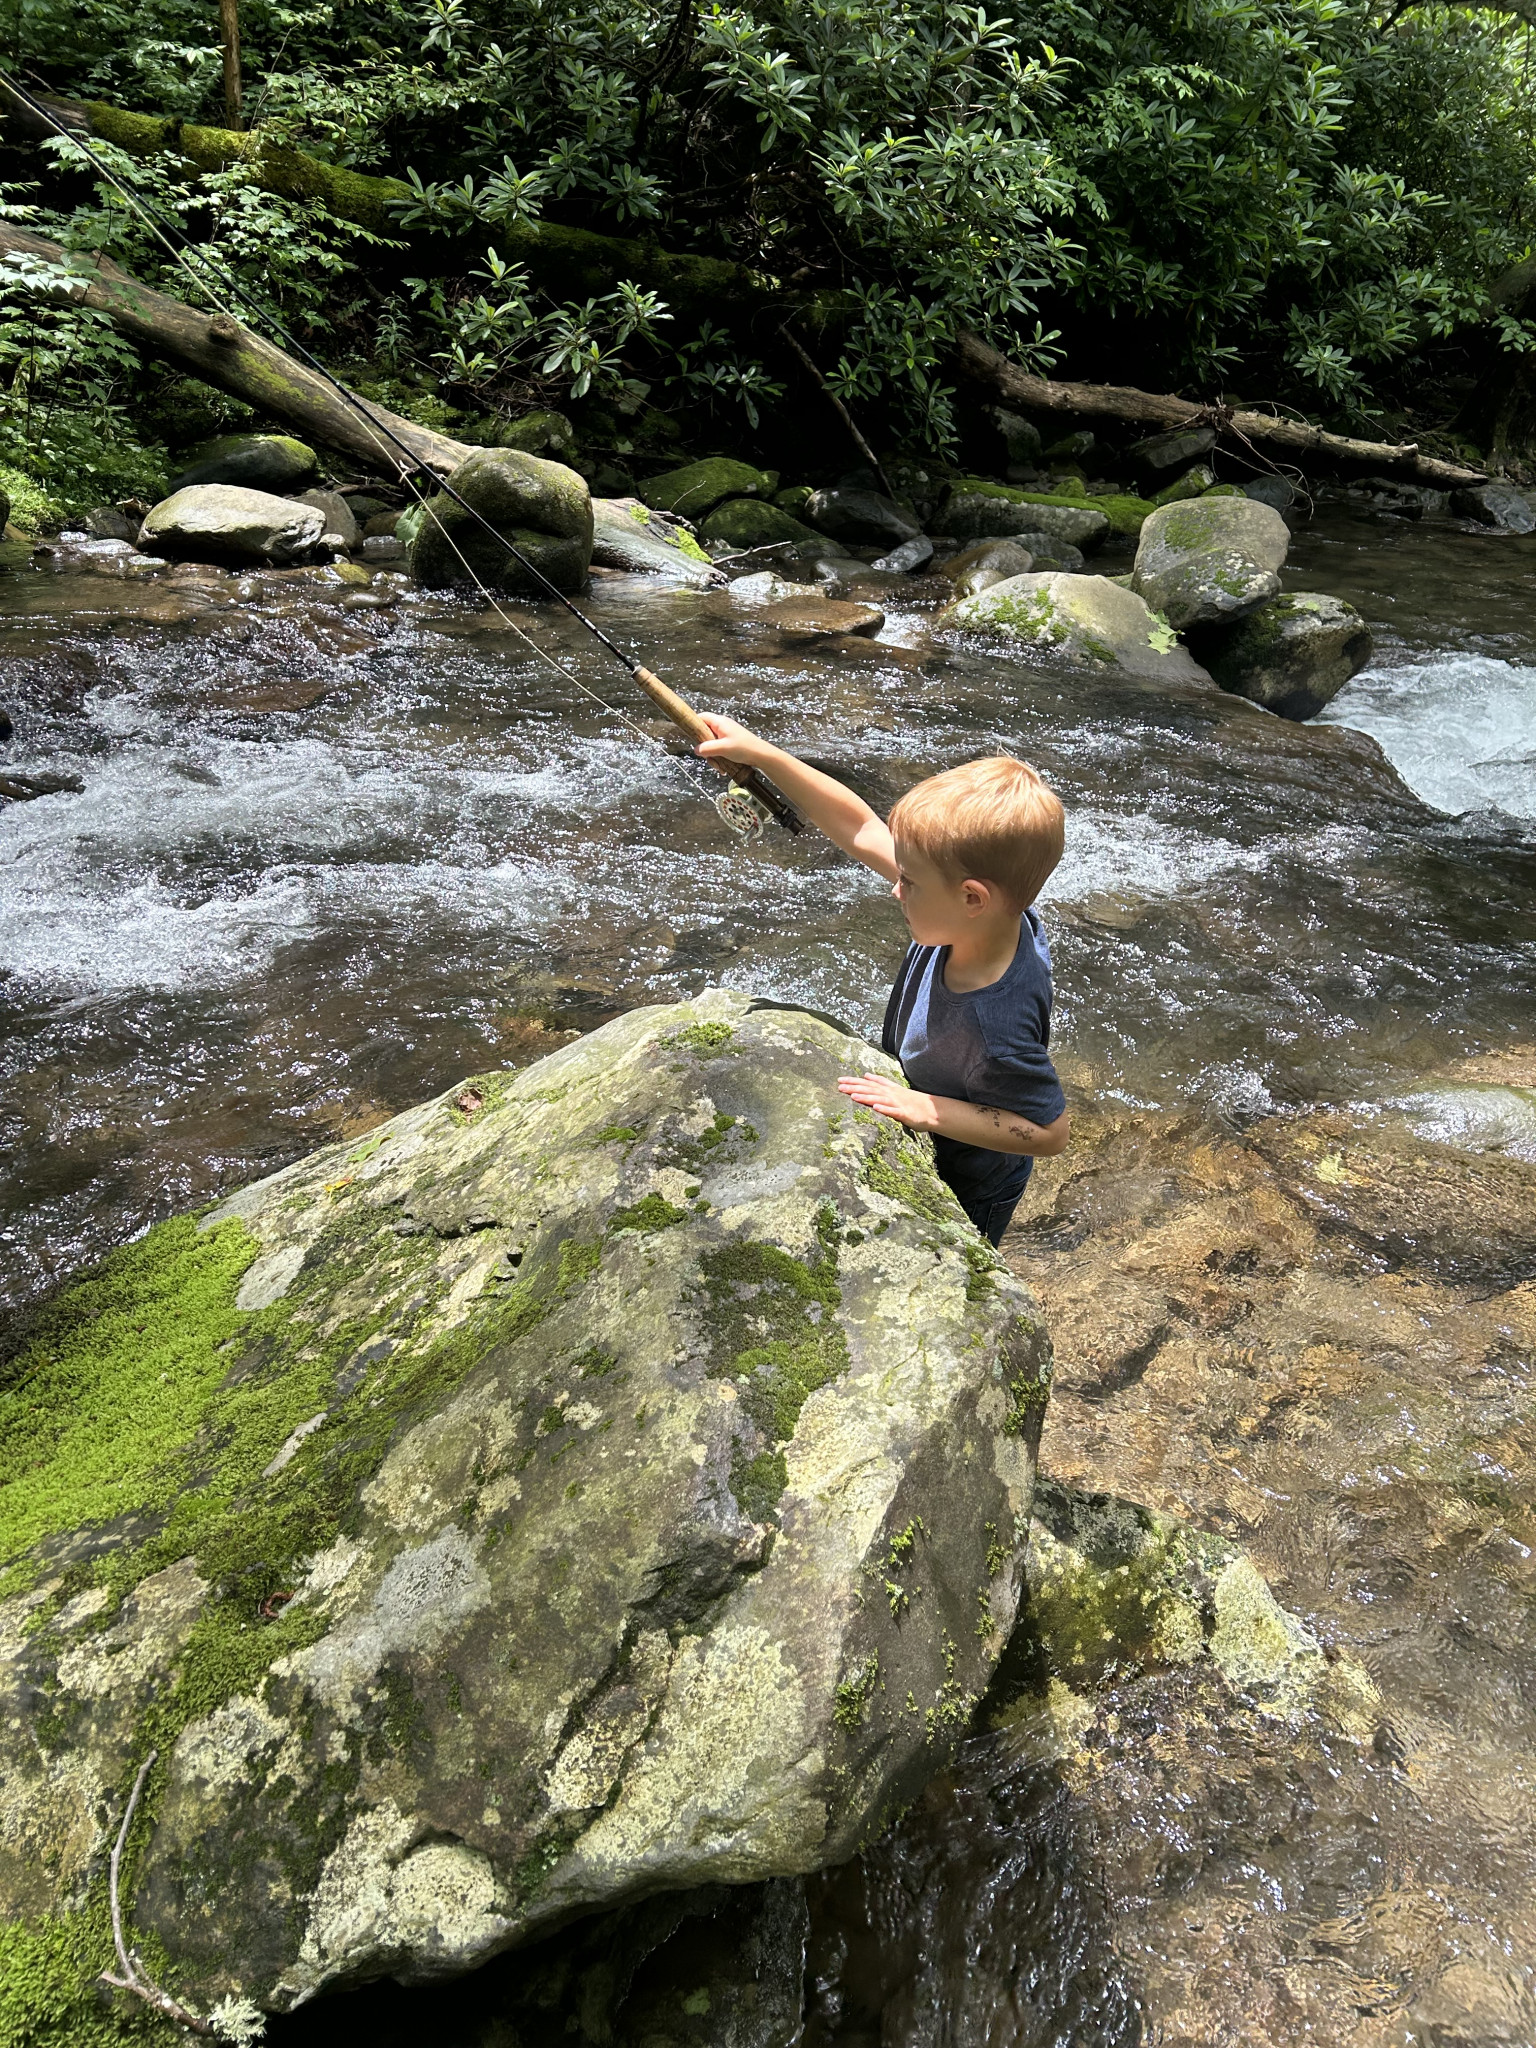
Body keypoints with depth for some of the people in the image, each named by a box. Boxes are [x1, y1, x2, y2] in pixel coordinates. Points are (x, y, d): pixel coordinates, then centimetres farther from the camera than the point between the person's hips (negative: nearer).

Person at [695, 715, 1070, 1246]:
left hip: (962, 1198, -8)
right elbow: (863, 831, -15)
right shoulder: (993, 919, -21)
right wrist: (763, 755, -19)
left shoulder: (997, 1028, -44)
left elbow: (1050, 1131, -31)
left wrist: (926, 1110, -33)